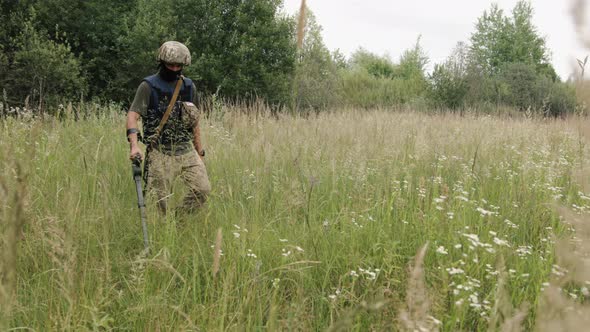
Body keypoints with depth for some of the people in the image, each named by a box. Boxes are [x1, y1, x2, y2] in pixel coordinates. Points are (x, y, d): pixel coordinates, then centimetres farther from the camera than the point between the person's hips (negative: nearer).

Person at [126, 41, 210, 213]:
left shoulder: (189, 86, 10)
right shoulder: (148, 86, -5)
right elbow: (133, 115, -14)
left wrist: (200, 152, 18)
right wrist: (134, 145, -30)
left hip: (186, 150, 4)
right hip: (160, 153, -4)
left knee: (203, 189, -5)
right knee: (159, 201, -2)